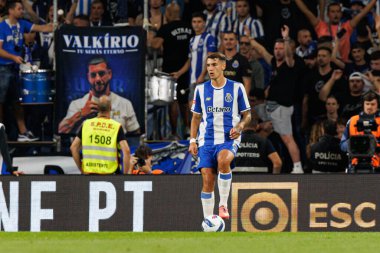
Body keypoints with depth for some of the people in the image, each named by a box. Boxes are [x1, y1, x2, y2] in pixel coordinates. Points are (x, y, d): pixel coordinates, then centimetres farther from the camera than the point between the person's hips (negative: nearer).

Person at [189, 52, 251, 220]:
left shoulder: (236, 88, 2)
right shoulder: (201, 89, 9)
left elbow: (247, 115, 8)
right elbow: (196, 117, 16)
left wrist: (239, 126, -13)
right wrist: (192, 140, 5)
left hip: (229, 139, -3)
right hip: (206, 141, 3)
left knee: (223, 160, -35)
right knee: (207, 180, -6)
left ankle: (223, 204, -23)